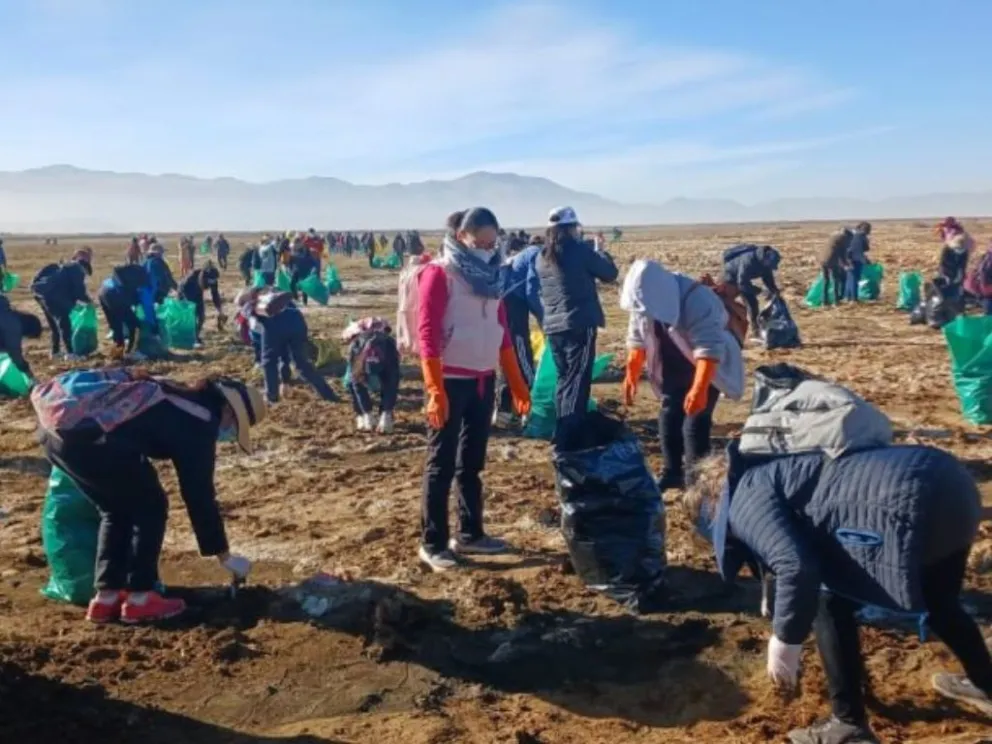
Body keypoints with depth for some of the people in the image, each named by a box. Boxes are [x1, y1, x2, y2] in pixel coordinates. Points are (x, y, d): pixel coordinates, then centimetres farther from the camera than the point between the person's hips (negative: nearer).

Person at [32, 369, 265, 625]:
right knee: (150, 507, 10)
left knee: (117, 509, 23)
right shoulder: (199, 422, 4)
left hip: (54, 421, 9)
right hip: (90, 435, -9)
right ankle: (139, 599, 11)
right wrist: (224, 555, 14)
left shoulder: (174, 395, 27)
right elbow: (200, 496, 5)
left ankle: (106, 597, 23)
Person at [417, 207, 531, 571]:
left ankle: (470, 534, 24)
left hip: (484, 378, 7)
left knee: (472, 461, 13)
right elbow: (427, 334, -15)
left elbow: (501, 331, 14)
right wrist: (435, 391, -22)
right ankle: (432, 543, 8)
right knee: (442, 463, -1)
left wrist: (517, 383, 13)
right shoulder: (439, 273, -9)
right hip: (451, 380, -6)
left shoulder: (489, 274, 10)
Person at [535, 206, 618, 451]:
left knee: (564, 380, 19)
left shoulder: (542, 257, 9)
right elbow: (610, 274, -1)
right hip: (578, 325, -7)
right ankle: (568, 443, -5)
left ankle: (561, 437, 25)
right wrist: (601, 253, 16)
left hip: (553, 327, 7)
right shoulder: (579, 249, -9)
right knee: (577, 384, -3)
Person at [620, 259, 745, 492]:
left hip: (709, 366, -6)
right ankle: (672, 472, 18)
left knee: (695, 420, -12)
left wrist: (699, 389, -46)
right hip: (674, 366, 6)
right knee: (668, 416, 5)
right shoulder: (643, 301, -16)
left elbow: (709, 349, -39)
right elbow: (637, 339, 0)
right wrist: (631, 375, -3)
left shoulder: (695, 301, -36)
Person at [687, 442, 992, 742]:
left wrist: (785, 640, -1)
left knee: (831, 602, 7)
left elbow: (796, 568, -14)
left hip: (906, 500, -10)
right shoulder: (772, 472, 30)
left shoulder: (745, 502, 2)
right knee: (937, 598, 33)